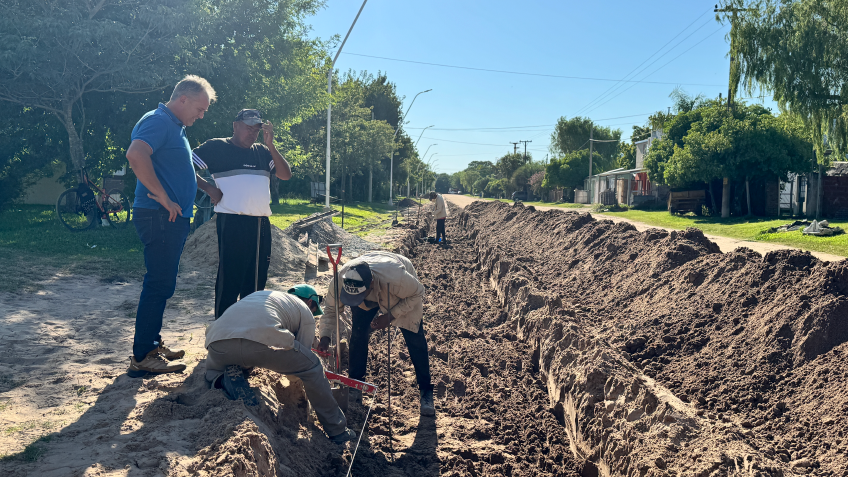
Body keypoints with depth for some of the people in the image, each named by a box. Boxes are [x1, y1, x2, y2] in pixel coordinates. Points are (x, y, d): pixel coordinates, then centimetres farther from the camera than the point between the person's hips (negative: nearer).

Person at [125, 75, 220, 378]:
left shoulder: (175, 127, 21)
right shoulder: (158, 121, -12)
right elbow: (136, 155, -30)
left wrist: (207, 188, 27)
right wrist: (163, 197, -27)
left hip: (172, 218, 11)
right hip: (160, 217, -11)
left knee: (163, 284, 15)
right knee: (159, 285, -8)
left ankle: (152, 344, 26)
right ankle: (141, 358, -2)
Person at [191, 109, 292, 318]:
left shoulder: (262, 152, 16)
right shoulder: (217, 147, 2)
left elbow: (286, 174, 7)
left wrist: (270, 145, 0)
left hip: (262, 223, 6)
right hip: (233, 222, -6)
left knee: (256, 280, 12)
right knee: (229, 279, -3)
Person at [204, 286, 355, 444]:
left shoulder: (260, 294, 42)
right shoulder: (305, 312, 25)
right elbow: (302, 360, 25)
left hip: (217, 340, 6)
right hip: (263, 342, -5)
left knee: (213, 371, 39)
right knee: (313, 368, 15)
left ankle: (228, 380, 3)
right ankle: (338, 431, 18)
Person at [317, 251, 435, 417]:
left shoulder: (396, 278, -48)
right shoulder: (339, 282, -37)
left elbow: (418, 293, -25)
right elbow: (331, 309, -16)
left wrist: (391, 316, -31)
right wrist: (325, 336, -29)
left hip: (405, 295, -2)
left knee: (415, 339, -6)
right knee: (358, 334, -6)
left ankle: (426, 390, 9)